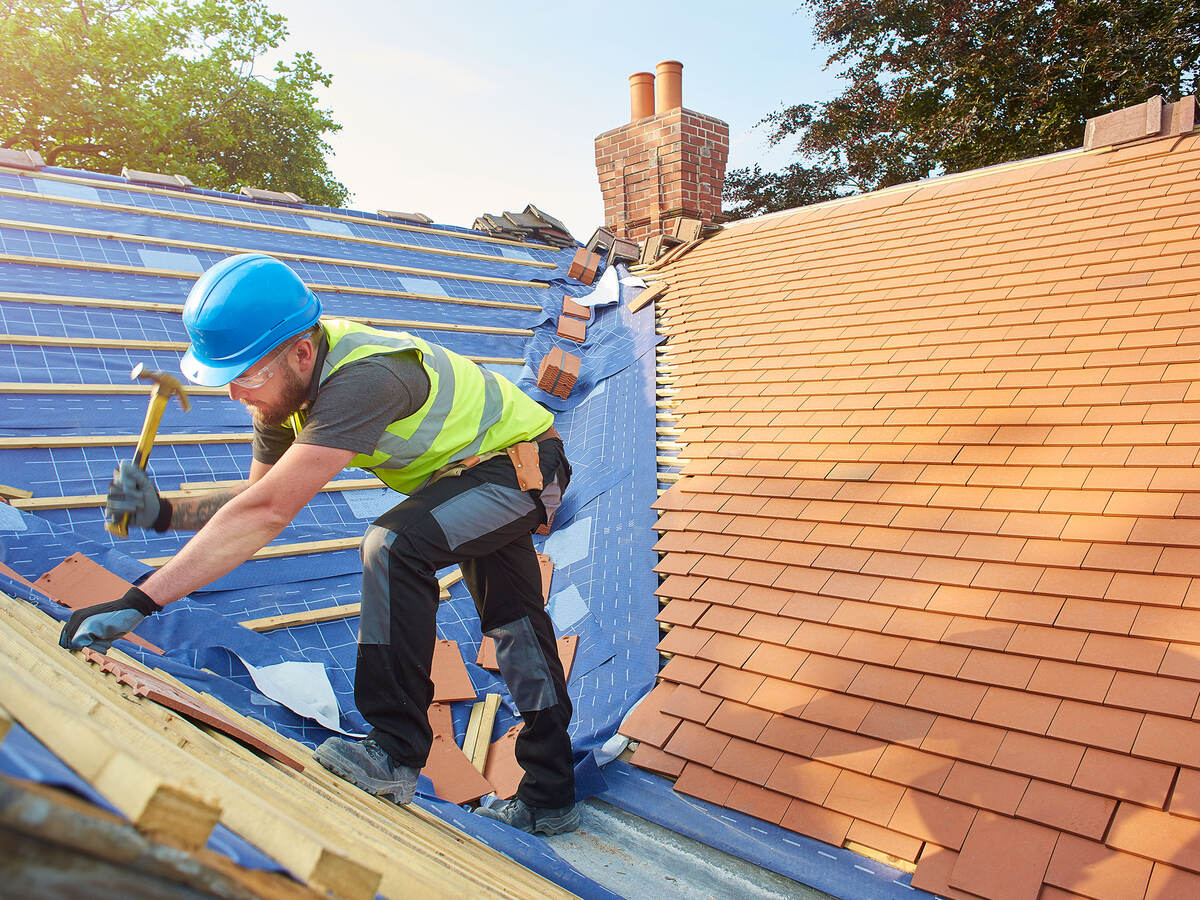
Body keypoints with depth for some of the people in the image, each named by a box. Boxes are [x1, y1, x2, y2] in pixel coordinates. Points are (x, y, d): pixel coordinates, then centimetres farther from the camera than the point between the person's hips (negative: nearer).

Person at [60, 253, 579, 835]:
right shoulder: (285, 383, -10)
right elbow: (261, 497, -2)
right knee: (513, 625, 14)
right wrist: (163, 513, -18)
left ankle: (396, 754, -18)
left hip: (525, 462, -9)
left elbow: (268, 513, -44)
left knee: (395, 546, -31)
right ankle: (549, 799, 29)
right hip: (477, 467, 10)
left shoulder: (361, 380, -39)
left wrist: (138, 602, -42)